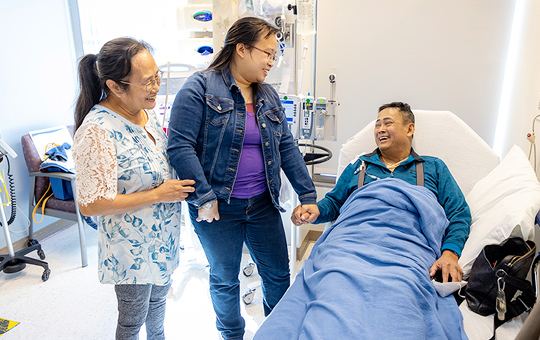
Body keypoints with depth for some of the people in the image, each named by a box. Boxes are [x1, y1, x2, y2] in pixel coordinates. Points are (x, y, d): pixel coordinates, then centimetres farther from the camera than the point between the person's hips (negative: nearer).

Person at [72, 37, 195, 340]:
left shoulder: (145, 111, -2)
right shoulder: (97, 131, -28)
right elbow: (91, 204, -26)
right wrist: (158, 194, -24)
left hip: (163, 235, 8)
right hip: (133, 247, -7)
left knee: (159, 298, 30)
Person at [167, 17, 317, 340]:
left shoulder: (268, 95, 7)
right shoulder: (201, 88, -12)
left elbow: (287, 147, 7)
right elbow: (180, 146, -17)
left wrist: (308, 194, 3)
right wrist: (204, 198, -19)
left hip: (263, 204, 5)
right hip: (217, 207, -5)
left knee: (279, 273, 16)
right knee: (225, 280, 15)